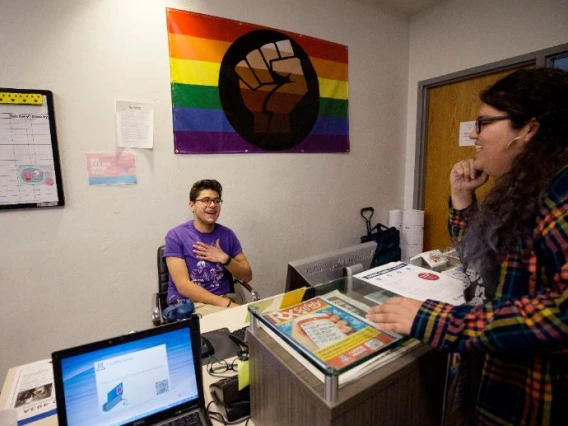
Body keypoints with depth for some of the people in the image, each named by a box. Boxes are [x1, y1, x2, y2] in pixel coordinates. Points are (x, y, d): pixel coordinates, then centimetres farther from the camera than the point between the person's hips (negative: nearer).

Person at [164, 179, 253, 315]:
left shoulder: (227, 234, 4)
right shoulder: (175, 236, -7)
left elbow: (247, 276, 7)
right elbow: (183, 286, -15)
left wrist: (224, 259, -11)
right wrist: (227, 304, -22)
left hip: (225, 299, 5)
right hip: (188, 303, -5)